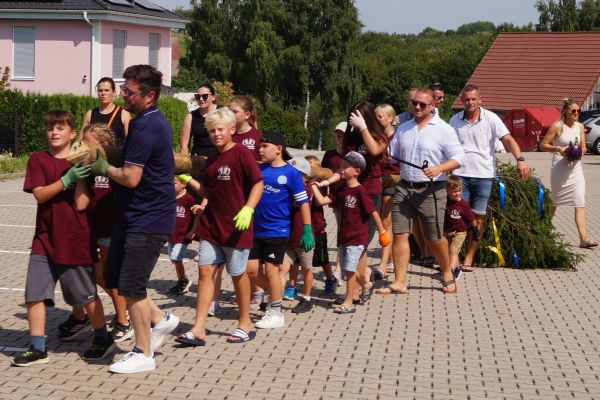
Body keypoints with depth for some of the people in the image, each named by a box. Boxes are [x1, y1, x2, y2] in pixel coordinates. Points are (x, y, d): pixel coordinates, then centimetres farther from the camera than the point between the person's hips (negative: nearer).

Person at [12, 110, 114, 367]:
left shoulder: (80, 163, -2)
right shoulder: (38, 160, 2)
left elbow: (81, 204, -10)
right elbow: (39, 194, -12)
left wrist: (81, 176, -18)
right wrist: (67, 179, -23)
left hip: (75, 241, -2)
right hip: (45, 239, 2)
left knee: (86, 295, 8)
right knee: (34, 294, -2)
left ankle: (103, 339, 27)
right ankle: (38, 349, 8)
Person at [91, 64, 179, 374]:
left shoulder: (145, 127, -21)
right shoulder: (154, 120, 12)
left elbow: (131, 178, -25)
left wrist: (103, 167, -7)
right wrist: (108, 163, 8)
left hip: (148, 219, -10)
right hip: (134, 214, 10)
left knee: (130, 286, -4)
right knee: (113, 277, 16)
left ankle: (143, 354, 8)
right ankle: (159, 319, 28)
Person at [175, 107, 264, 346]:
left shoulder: (241, 154, -10)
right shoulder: (211, 159, 12)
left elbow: (258, 183, -13)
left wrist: (248, 209, -24)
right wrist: (189, 180, 8)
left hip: (235, 226, -6)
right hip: (211, 225, 6)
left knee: (238, 274, 6)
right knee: (205, 271, 0)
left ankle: (245, 324, 23)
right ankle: (198, 329, -1)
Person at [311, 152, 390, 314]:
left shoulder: (360, 191, -14)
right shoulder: (342, 190, 7)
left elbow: (373, 212, -12)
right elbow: (322, 201, 2)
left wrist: (382, 232, -10)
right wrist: (314, 186, -4)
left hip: (357, 237, -8)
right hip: (344, 236, 8)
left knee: (350, 269, -7)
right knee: (347, 268, 16)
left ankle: (348, 303, 0)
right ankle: (365, 284, 42)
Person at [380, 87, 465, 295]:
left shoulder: (443, 129, -3)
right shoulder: (404, 129, 14)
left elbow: (458, 157, -9)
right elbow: (390, 154, 20)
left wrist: (439, 169, -25)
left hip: (430, 190, -4)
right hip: (404, 188, 5)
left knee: (434, 238, 3)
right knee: (399, 235, -2)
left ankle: (447, 274, 27)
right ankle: (399, 282, 3)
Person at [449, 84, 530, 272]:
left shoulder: (491, 119, -2)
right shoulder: (455, 120, 5)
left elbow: (508, 139, -10)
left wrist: (520, 159, -25)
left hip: (484, 175, -1)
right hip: (460, 174, 1)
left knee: (478, 218, 4)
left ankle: (468, 258, 13)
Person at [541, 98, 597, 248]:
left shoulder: (580, 126, 6)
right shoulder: (557, 126, -9)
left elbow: (583, 147, 13)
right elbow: (543, 145, -7)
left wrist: (580, 152, -9)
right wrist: (558, 148, -21)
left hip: (576, 168, 4)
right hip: (560, 169, -4)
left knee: (580, 203, -7)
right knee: (554, 202, 10)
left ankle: (583, 238, -13)